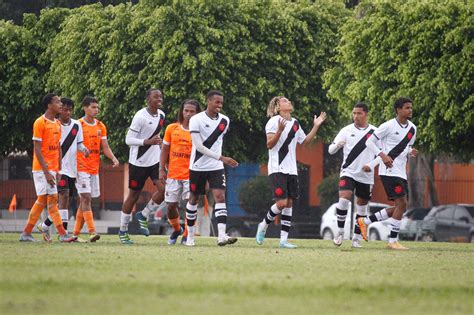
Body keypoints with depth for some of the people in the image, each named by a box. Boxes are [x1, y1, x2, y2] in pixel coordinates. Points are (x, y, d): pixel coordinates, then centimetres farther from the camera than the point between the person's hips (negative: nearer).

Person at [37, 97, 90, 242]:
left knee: (65, 199, 8)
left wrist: (84, 149, -10)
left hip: (71, 168, 6)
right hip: (58, 166, -6)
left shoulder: (76, 125, 9)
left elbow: (79, 143, 12)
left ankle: (45, 225, 21)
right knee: (64, 195, -17)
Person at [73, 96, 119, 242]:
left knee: (84, 200, 8)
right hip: (81, 168, -6)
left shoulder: (101, 127, 11)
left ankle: (76, 233, 14)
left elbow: (105, 147, 12)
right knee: (86, 198, -14)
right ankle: (92, 231, -22)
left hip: (94, 168, 6)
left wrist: (113, 158, -7)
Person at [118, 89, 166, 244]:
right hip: (139, 162, -6)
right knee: (134, 195, 3)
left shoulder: (161, 115, 5)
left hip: (155, 160, 6)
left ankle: (143, 215, 10)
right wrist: (148, 142, -29)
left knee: (163, 189, -12)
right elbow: (128, 140, -19)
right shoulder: (140, 117, -18)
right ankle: (123, 230, 16)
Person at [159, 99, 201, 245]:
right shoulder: (172, 129, 6)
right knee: (171, 206, 4)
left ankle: (187, 235, 3)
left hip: (191, 174, -2)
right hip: (173, 174, 2)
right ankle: (177, 229, 31)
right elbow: (165, 150, 11)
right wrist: (162, 169, 4)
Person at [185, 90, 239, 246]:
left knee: (220, 197, -13)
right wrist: (221, 158, -24)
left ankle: (221, 236, -22)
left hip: (216, 167, 3)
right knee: (194, 199, 9)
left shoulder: (225, 121, 2)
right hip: (198, 166, -3)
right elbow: (198, 146, -19)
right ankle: (190, 235, 25)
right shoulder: (196, 120, -14)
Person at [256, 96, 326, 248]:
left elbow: (305, 141, 24)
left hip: (291, 170, 7)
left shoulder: (295, 123, 15)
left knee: (289, 203, 2)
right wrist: (280, 130, -28)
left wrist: (316, 126, 16)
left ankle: (284, 239, 3)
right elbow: (269, 144, -14)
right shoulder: (274, 121, -7)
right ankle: (263, 226, 8)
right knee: (281, 203, -16)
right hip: (277, 169, -7)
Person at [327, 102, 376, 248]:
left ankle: (356, 238, 17)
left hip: (366, 176, 1)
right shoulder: (346, 131, 1)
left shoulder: (374, 132, 2)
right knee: (343, 199, -20)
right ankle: (340, 232, -6)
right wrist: (337, 145, -21)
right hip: (348, 172, -1)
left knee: (362, 207, 7)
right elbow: (331, 150, 0)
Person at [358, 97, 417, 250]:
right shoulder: (388, 126, -9)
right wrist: (383, 155, -18)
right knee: (401, 203, -15)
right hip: (389, 171, -8)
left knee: (400, 206, 7)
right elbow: (369, 142, -5)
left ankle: (365, 221, 19)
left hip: (401, 172, 8)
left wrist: (410, 152, 1)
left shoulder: (412, 128, 12)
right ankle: (393, 241, -8)